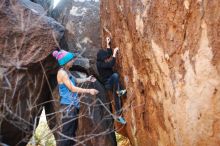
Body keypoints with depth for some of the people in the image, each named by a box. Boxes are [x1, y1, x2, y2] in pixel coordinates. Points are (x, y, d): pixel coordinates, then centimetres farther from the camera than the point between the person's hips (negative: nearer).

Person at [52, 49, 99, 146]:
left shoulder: (67, 71, 11)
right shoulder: (62, 73, -17)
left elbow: (75, 80, 29)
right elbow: (73, 88, -19)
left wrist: (87, 79, 23)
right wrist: (89, 91, -17)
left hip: (73, 104, 10)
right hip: (68, 105, -10)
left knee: (73, 130, 17)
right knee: (67, 132, -8)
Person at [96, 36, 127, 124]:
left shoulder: (104, 61, 4)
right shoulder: (99, 64, -19)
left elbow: (109, 54, 18)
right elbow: (111, 64, -30)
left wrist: (108, 44, 10)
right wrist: (114, 53, -25)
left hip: (112, 82, 8)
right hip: (107, 83, -8)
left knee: (116, 95, 2)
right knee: (115, 75, -37)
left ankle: (118, 115, 9)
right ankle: (119, 91, -23)